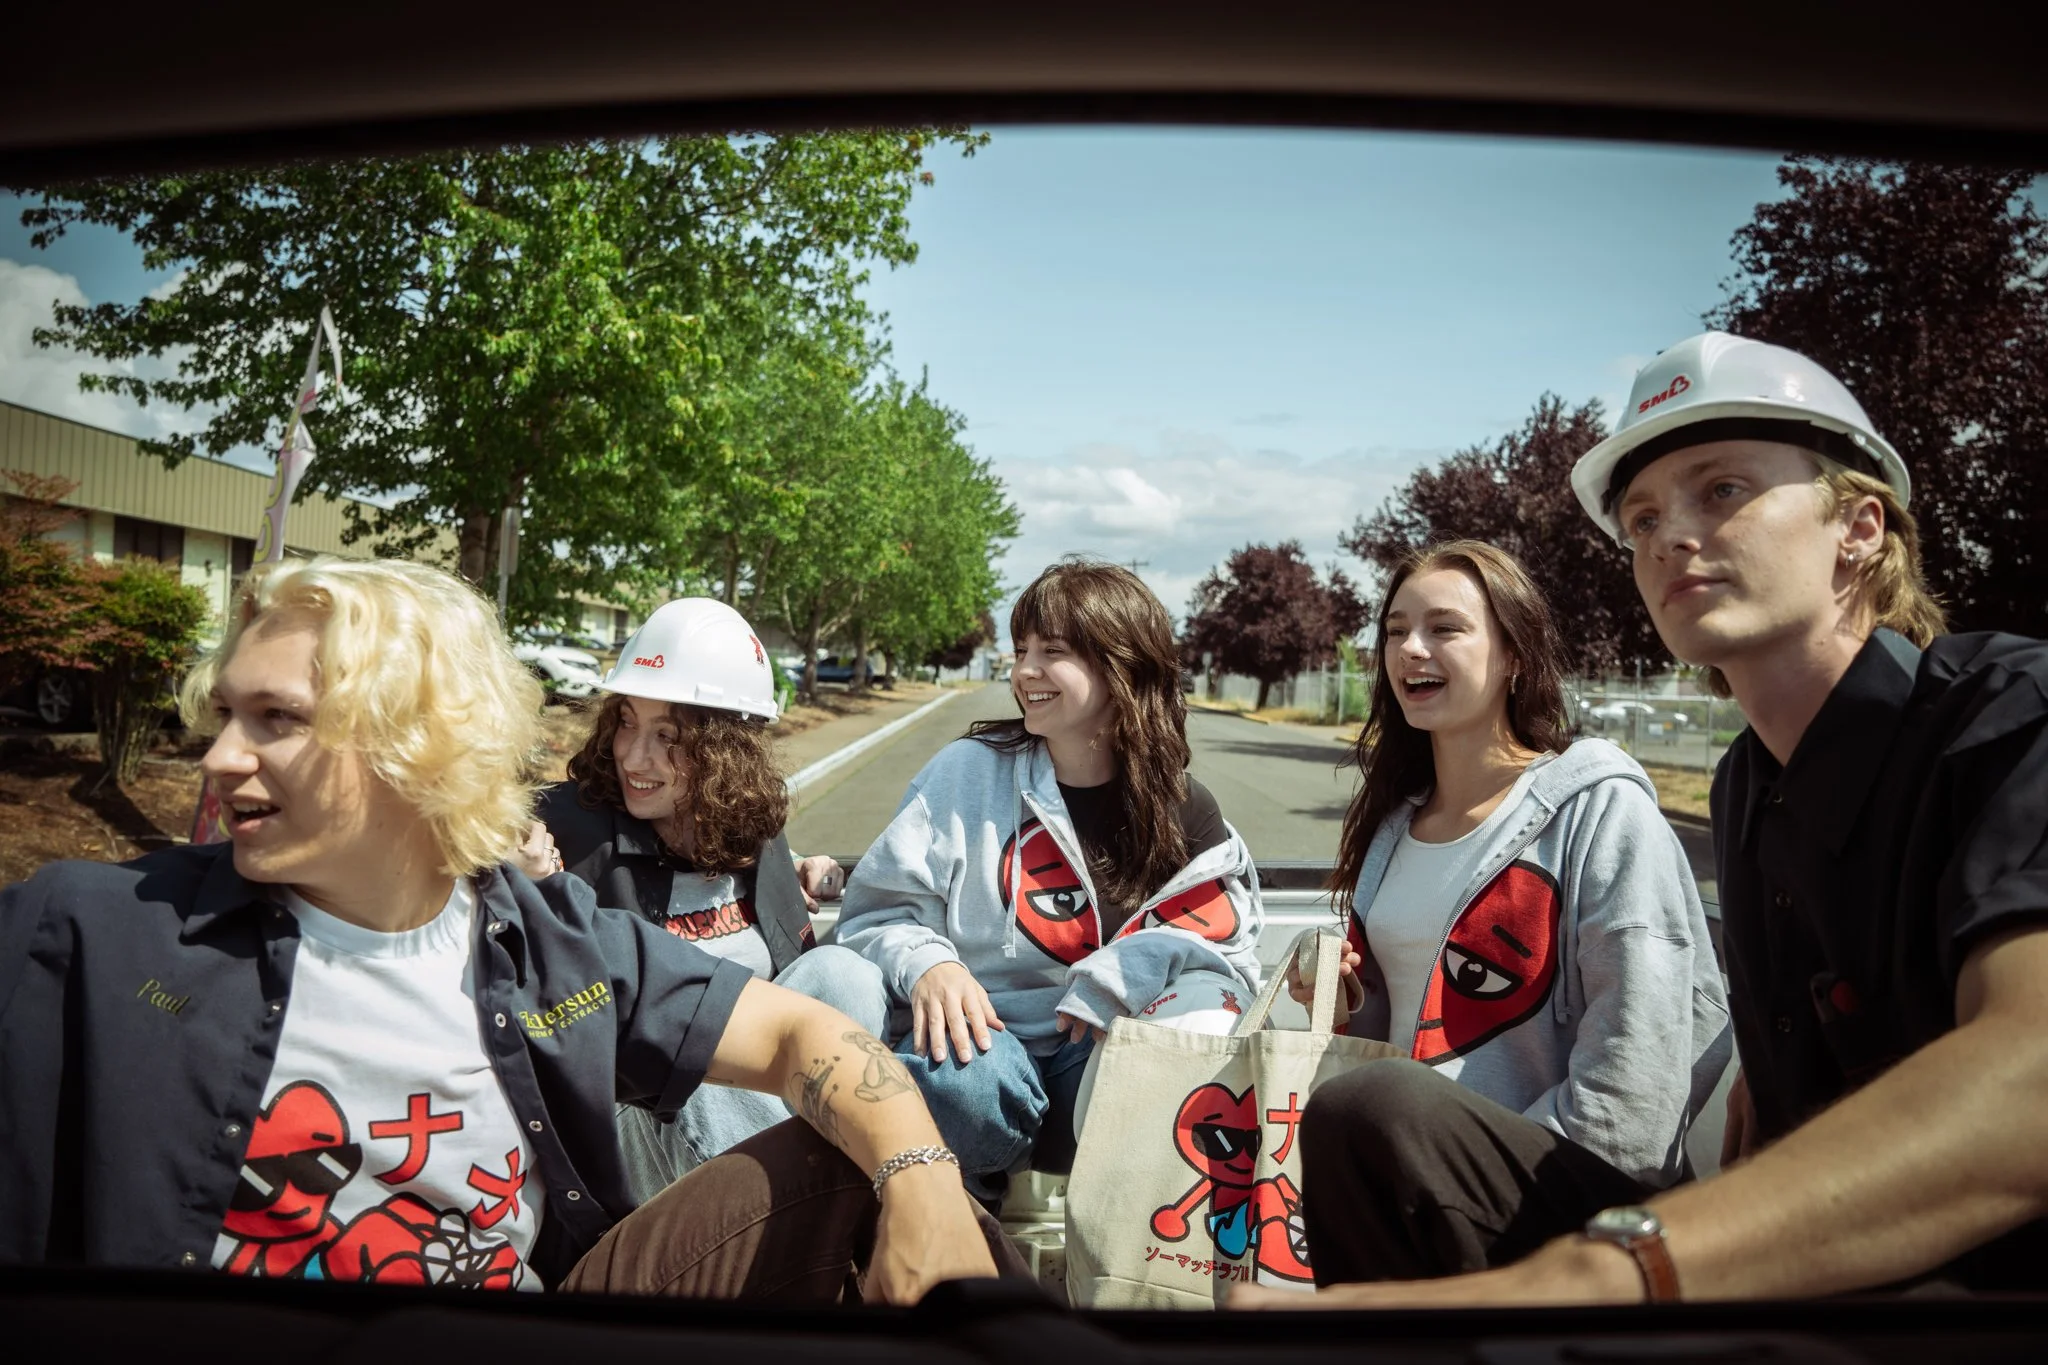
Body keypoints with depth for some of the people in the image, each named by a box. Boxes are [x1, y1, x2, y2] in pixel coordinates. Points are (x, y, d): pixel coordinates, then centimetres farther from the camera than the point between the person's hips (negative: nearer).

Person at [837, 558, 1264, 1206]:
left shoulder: (1185, 814, 5)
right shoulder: (969, 770, 0)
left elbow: (1223, 947, 0)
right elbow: (877, 910, 1)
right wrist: (927, 964, -21)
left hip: (1096, 1053, 2)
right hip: (978, 1031, -1)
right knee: (961, 1083, -36)